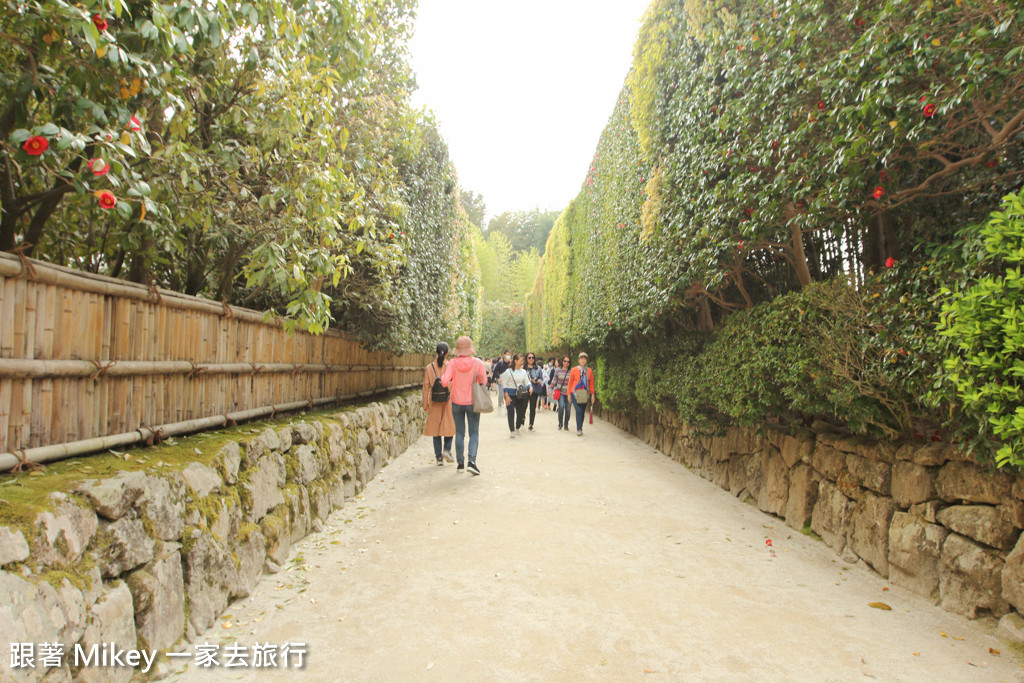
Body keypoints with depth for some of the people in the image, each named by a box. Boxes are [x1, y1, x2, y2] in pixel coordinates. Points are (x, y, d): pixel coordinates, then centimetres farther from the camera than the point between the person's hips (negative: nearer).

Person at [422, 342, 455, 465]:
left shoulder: (429, 368, -1)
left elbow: (426, 388, 2)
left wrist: (425, 405, 8)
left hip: (435, 403, 1)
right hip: (449, 400, -1)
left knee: (435, 427, 8)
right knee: (450, 425, 16)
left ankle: (439, 457, 8)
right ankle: (447, 449, 1)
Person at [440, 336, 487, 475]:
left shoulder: (453, 364, -10)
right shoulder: (477, 363, -11)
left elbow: (445, 382, -16)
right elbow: (484, 381, -4)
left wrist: (443, 377, 6)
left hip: (457, 403, 1)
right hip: (472, 402, -1)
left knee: (459, 433, 12)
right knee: (474, 433, 6)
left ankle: (460, 463, 15)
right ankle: (471, 460, -10)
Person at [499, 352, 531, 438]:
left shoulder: (524, 372, 8)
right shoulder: (508, 371, -4)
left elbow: (527, 382, 6)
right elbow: (504, 384, -4)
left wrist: (530, 387, -18)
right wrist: (506, 396, -11)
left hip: (520, 395, 4)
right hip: (511, 395, -4)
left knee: (520, 412, 7)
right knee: (511, 412, -8)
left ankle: (517, 428, 28)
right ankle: (512, 431, -3)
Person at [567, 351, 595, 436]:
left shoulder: (589, 371, 4)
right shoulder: (574, 370, -2)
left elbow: (591, 383, 9)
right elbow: (570, 383, 3)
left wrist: (592, 394, 4)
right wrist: (569, 394, 2)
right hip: (575, 394, -3)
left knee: (582, 412, 8)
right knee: (578, 411, -15)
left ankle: (580, 428, 22)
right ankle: (579, 429, -9)